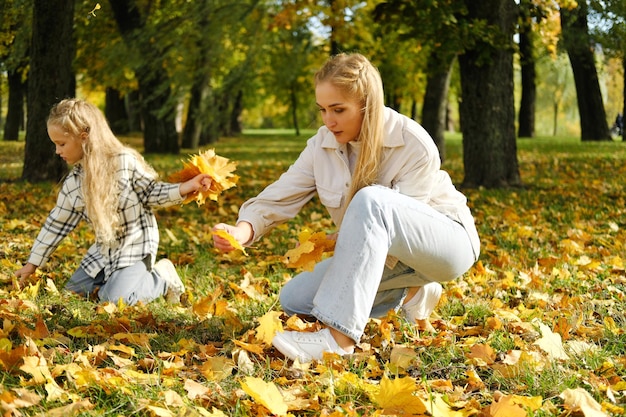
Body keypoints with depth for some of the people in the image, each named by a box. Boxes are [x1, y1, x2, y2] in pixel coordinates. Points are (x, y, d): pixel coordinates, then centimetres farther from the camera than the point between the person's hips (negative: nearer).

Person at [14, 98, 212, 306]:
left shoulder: (126, 162, -18)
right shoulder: (73, 182, -2)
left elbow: (151, 193, -9)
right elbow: (57, 223, 8)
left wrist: (188, 186, -25)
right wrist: (33, 264, 11)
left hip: (136, 244, -7)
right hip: (105, 249, 7)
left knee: (115, 298, -23)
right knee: (73, 290, 3)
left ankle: (162, 278, 3)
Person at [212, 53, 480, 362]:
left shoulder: (414, 146, -25)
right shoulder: (323, 144, -8)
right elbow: (281, 195, -15)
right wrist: (244, 229, -34)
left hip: (447, 241, -7)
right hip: (392, 257, 7)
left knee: (371, 200, -37)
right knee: (294, 300, -3)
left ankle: (339, 337, -42)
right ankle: (408, 293, 8)